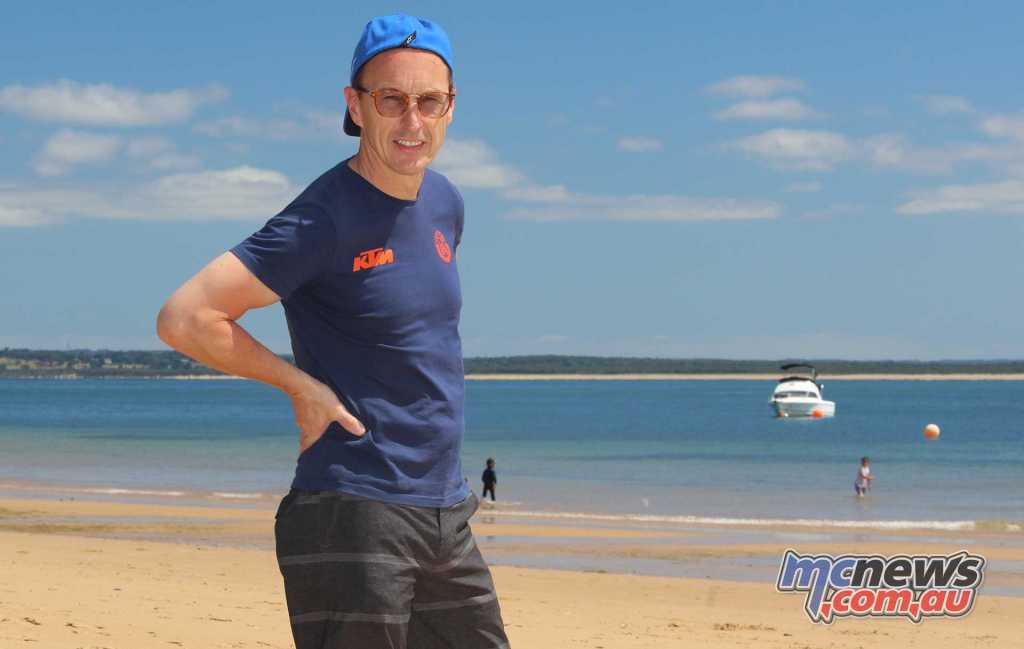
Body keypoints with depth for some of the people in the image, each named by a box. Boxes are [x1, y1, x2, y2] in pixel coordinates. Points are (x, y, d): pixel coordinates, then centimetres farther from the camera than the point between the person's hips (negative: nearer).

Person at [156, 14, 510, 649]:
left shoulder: (444, 202, 11)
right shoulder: (325, 220, -14)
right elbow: (184, 318, -19)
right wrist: (302, 385, -12)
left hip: (447, 516, 8)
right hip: (353, 518, -8)